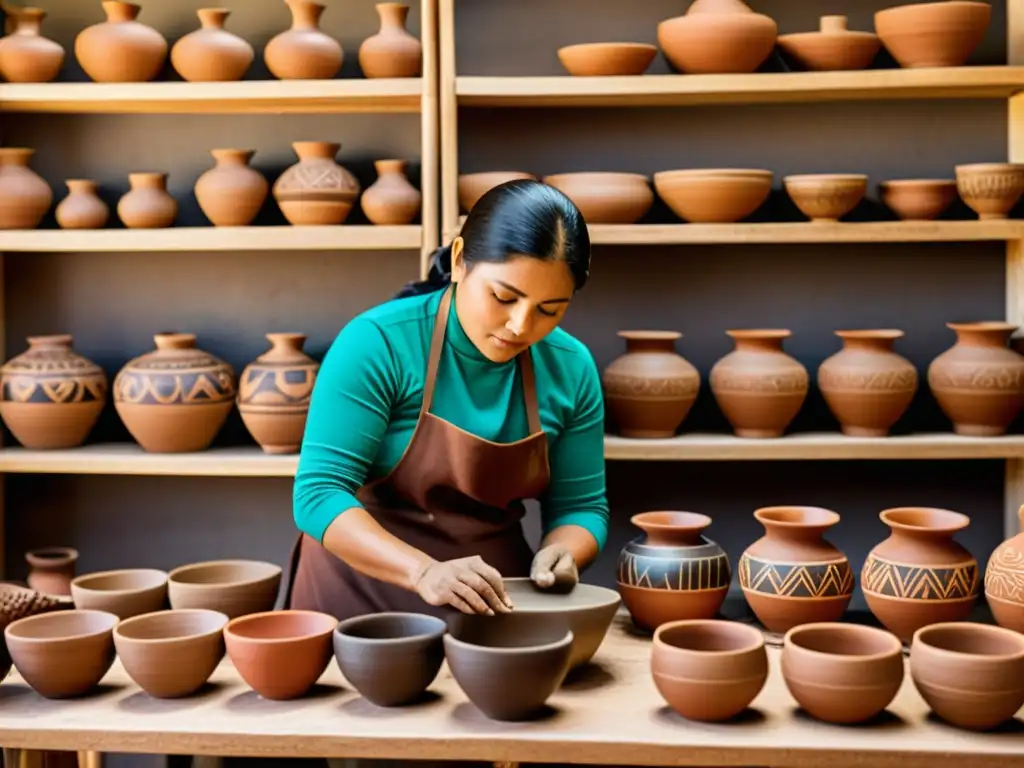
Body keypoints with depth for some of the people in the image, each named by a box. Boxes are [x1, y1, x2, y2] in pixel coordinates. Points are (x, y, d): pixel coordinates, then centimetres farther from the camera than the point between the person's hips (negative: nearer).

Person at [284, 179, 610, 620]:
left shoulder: (570, 369, -5)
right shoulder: (378, 343, -17)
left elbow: (581, 505, 4)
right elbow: (319, 493, -19)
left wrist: (559, 554, -18)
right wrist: (425, 572, -32)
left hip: (492, 607, 3)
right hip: (364, 598, -2)